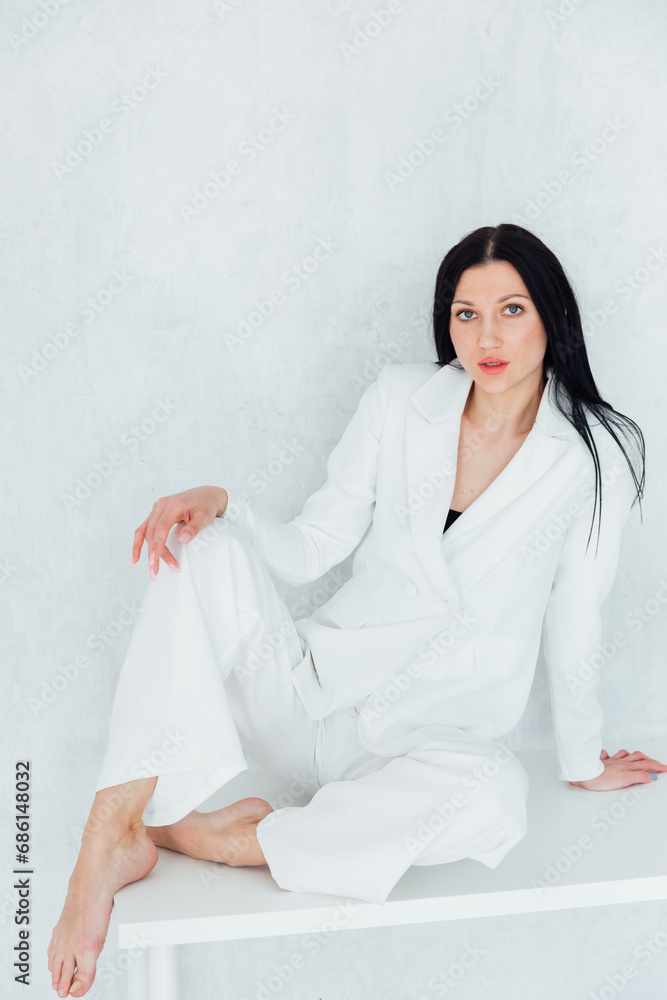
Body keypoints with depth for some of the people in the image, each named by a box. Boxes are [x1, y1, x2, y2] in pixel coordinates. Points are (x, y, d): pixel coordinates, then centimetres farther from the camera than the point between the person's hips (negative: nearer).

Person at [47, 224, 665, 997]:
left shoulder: (595, 458, -3)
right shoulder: (401, 398, 1)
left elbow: (574, 626, 7)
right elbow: (311, 548, 0)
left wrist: (582, 761, 16)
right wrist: (219, 503, -18)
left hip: (436, 729, -1)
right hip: (311, 693, 1)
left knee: (493, 798, -37)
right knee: (207, 550, -25)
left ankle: (214, 838, -20)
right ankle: (113, 837, -29)